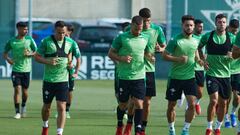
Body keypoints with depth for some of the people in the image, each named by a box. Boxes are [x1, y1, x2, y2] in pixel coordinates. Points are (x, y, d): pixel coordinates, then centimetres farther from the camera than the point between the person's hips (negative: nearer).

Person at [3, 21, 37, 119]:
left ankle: (23, 106, 36)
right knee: (17, 89, -10)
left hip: (26, 70, 1)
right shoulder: (11, 41, -1)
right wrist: (7, 59, -13)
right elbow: (5, 53, 8)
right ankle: (17, 112, -6)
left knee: (24, 91, 7)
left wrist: (29, 54, -15)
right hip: (16, 70, -1)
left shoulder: (29, 40, 0)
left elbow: (36, 52, 5)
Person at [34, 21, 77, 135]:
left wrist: (69, 62, 3)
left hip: (63, 80, 1)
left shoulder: (70, 42, 2)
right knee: (46, 107, 13)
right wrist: (48, 62, -19)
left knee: (61, 108, -10)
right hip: (48, 80, -1)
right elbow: (37, 57, -3)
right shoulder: (46, 41, -7)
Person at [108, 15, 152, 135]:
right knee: (123, 105, 10)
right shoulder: (121, 38, -5)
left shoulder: (145, 38, 6)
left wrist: (149, 57, 3)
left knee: (139, 104, -8)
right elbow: (110, 53, 0)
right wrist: (121, 59, -16)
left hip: (139, 77, 2)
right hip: (124, 77, -2)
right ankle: (119, 125, 36)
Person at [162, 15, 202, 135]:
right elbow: (165, 56, -9)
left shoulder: (196, 40, 5)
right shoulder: (175, 40, -10)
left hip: (190, 77, 3)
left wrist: (199, 60, 4)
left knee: (192, 104, -10)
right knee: (171, 106, 7)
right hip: (175, 77, -3)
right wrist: (178, 59, -22)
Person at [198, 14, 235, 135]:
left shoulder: (231, 38, 0)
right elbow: (199, 48, 14)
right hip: (212, 74, -2)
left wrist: (231, 55, -16)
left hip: (225, 74, 2)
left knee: (223, 103, 9)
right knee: (214, 100, -16)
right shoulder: (207, 36, -2)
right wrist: (203, 60, 1)